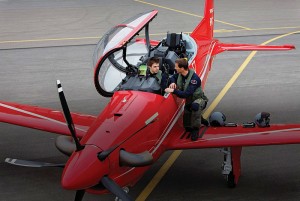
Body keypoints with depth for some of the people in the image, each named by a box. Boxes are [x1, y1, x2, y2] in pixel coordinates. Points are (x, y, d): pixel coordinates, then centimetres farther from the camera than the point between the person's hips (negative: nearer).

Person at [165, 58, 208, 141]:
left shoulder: (194, 78, -32)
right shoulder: (179, 74, -11)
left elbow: (186, 94, -38)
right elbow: (173, 77, 12)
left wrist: (173, 91, -37)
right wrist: (173, 83, -11)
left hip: (199, 99, -7)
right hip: (189, 101, 7)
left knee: (195, 105, -45)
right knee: (188, 128, 7)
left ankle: (196, 129, -30)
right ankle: (200, 119, 37)